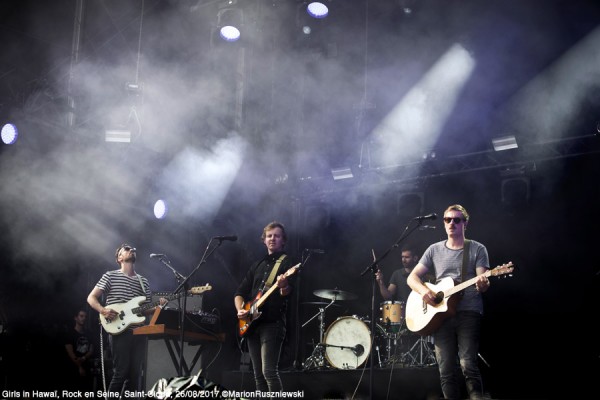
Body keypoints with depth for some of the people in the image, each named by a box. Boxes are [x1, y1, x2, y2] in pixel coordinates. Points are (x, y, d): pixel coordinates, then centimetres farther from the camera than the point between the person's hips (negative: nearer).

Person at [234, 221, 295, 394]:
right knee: (258, 374, 7)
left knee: (269, 371, -17)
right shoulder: (257, 265, 19)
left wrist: (283, 286, -38)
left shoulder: (287, 262, 0)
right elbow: (240, 292, 20)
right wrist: (240, 310, 1)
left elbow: (288, 293, -15)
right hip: (252, 324, 7)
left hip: (272, 323, -7)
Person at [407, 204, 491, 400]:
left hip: (468, 312, -3)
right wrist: (423, 290, -10)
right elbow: (412, 277, 11)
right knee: (446, 370, 1)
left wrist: (483, 284, -27)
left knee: (468, 365, -16)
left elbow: (482, 283, -3)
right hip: (440, 313, 3)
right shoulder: (434, 250, 14)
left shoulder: (477, 249, 6)